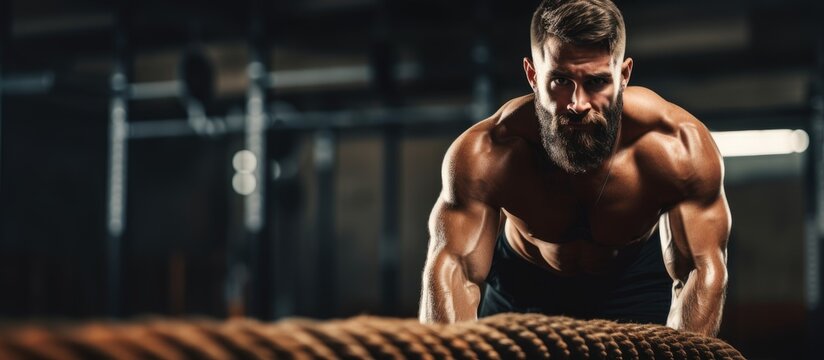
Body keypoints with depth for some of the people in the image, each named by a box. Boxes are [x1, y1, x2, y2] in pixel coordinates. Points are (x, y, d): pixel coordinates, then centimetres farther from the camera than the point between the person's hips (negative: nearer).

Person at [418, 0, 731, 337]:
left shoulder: (679, 146, -34)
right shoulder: (484, 154, -35)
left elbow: (703, 270, -36)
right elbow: (452, 267, -42)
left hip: (636, 280, 0)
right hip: (520, 282, 0)